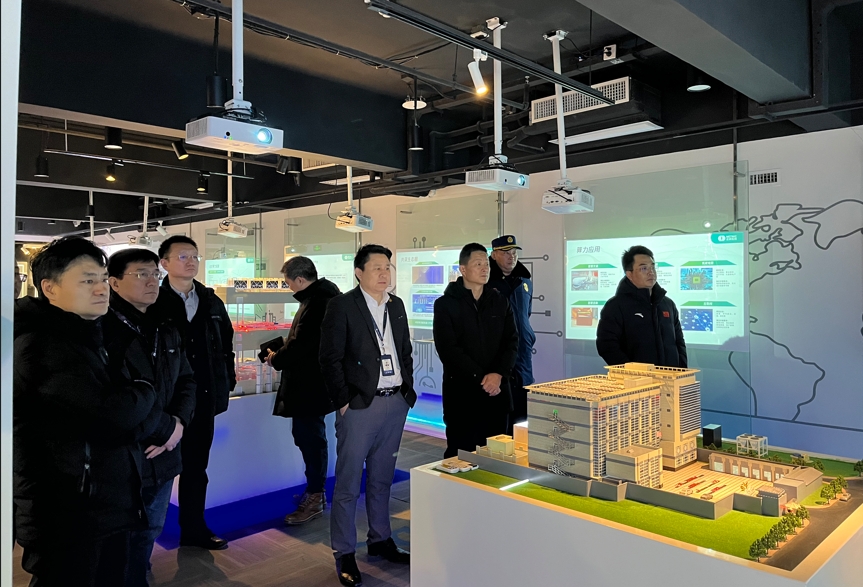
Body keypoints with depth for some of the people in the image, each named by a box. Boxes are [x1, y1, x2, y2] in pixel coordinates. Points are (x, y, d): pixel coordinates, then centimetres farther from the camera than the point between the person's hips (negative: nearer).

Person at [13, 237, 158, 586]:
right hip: (66, 514, -9)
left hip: (109, 505, 9)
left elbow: (139, 419, 9)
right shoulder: (40, 343, -18)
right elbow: (113, 413, -27)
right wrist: (144, 393, -6)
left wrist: (143, 418, -13)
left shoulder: (90, 336, 12)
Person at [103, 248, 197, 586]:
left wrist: (178, 421, -7)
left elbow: (186, 381, 12)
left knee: (149, 534, 22)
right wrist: (165, 429, -16)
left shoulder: (166, 329, 10)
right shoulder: (102, 329, -16)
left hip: (161, 455, 7)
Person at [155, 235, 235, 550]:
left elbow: (226, 344, 14)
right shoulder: (153, 302, -7)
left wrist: (227, 381, 7)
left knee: (196, 466, 16)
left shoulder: (211, 302, 9)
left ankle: (194, 529, 29)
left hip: (204, 398, 5)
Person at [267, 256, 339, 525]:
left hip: (310, 384, -11)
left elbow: (303, 345, -23)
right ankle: (315, 491, 29)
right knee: (308, 435, 17)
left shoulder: (317, 303, -21)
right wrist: (282, 352, 12)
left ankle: (315, 498, 10)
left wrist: (276, 359, -8)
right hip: (310, 382, 11)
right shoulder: (320, 297, 12)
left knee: (309, 437, -2)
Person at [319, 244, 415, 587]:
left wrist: (408, 391, 10)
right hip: (359, 405, -6)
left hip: (395, 404, 6)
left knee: (382, 479, 17)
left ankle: (380, 541, 32)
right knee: (348, 484, 3)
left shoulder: (396, 305, 12)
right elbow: (330, 358, -9)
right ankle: (344, 554, 17)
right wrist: (343, 401, -11)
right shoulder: (342, 305, -7)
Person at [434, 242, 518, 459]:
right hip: (461, 392, -3)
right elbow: (448, 348, -10)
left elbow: (511, 342, 5)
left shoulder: (500, 302, 11)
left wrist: (498, 374, -12)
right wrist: (481, 378, -14)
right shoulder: (445, 304, -1)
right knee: (460, 454, 2)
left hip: (497, 392, 4)